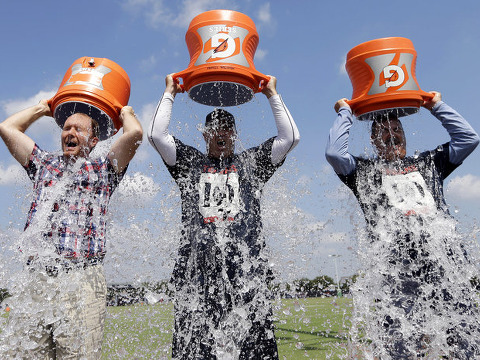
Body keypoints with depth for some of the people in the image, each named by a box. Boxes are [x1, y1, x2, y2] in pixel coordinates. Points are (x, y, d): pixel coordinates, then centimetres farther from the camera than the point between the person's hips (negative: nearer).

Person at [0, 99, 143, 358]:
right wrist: (42, 109, 34)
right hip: (33, 279, 4)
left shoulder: (102, 170, 13)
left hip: (81, 281, -3)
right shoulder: (44, 164, 24)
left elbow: (134, 133, 0)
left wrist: (125, 112, 20)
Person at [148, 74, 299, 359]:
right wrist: (170, 93, 18)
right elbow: (156, 135, 8)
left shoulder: (251, 162, 17)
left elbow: (291, 137, 9)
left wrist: (273, 94, 16)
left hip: (246, 270, 0)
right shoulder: (190, 162, 18)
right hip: (197, 269, 1)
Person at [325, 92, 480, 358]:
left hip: (449, 270, 3)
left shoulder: (427, 163, 26)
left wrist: (437, 106, 29)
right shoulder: (364, 170, 16)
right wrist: (345, 113, 13)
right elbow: (334, 153, 0)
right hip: (397, 278, -3)